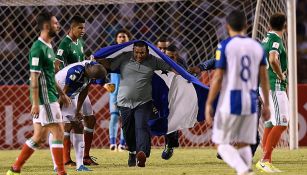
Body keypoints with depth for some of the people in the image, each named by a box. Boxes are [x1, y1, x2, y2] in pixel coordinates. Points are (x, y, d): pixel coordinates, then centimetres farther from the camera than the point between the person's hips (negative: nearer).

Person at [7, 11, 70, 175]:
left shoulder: (48, 47, 14)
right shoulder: (38, 48, -15)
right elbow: (34, 77, -18)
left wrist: (61, 93, 25)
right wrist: (35, 103, -20)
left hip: (50, 97, 10)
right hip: (44, 99, -10)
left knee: (39, 137, 11)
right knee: (58, 133, -5)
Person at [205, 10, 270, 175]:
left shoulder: (225, 46, -6)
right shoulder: (257, 46, 8)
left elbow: (218, 78, -9)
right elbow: (264, 78, 10)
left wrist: (208, 104, -4)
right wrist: (266, 104, 17)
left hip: (230, 102, -4)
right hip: (250, 102, 4)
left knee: (222, 144, 4)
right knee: (243, 145, 14)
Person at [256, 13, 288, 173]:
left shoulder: (265, 40, 15)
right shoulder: (276, 40, -14)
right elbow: (273, 59, -32)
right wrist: (281, 75, -16)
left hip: (264, 86, 10)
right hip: (274, 86, -10)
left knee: (270, 124, 11)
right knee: (281, 123, -12)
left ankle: (266, 162, 11)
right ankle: (265, 160, -19)